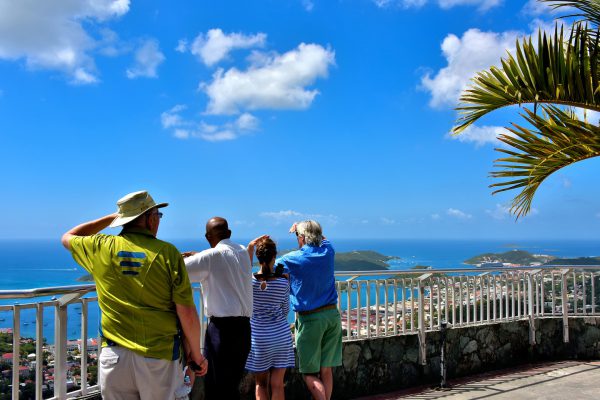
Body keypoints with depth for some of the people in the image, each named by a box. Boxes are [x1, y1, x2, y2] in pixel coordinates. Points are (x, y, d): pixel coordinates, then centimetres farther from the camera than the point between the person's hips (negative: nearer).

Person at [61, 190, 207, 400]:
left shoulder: (102, 248, -1)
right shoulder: (167, 252, -9)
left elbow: (67, 238, 23)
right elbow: (187, 314, -10)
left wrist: (111, 217, 23)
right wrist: (196, 354, 4)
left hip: (115, 357, 3)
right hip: (159, 358, -2)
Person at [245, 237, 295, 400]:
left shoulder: (250, 281, -10)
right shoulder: (283, 281, -10)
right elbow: (285, 310, 1)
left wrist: (250, 248, 7)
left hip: (258, 336, 0)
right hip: (281, 336, 0)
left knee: (261, 384, 12)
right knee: (277, 385, 5)